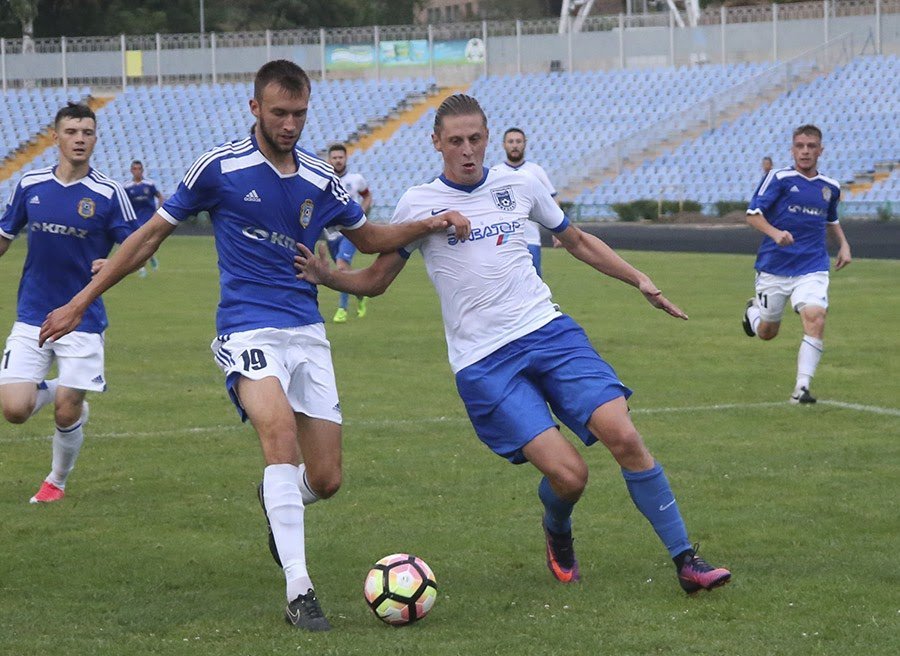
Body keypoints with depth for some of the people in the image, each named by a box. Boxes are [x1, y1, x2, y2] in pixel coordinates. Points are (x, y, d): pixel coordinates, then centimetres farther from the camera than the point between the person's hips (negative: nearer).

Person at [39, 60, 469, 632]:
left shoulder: (321, 181, 6)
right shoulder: (220, 168, -4)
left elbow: (367, 237, 25)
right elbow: (152, 234, 5)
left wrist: (430, 225, 7)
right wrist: (81, 302, 6)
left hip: (307, 334, 4)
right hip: (247, 331, -4)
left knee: (326, 479, -1)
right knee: (280, 428, -31)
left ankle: (277, 502, 38)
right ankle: (298, 591, -31)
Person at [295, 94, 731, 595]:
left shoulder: (519, 185, 9)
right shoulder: (418, 205, 1)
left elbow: (577, 241, 24)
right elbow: (375, 281, 8)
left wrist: (639, 280, 16)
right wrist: (326, 276, -12)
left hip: (549, 331, 3)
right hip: (482, 362, -3)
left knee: (624, 436, -14)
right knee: (568, 475, -16)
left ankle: (686, 559, -3)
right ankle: (558, 533, 21)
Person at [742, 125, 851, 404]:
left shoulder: (830, 187, 8)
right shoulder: (779, 178, -7)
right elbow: (753, 213, -10)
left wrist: (843, 244, 10)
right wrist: (775, 233, -28)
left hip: (812, 268, 2)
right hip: (774, 267, -2)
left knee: (815, 319, -23)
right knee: (766, 333, 11)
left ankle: (801, 388, -19)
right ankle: (753, 310, 49)